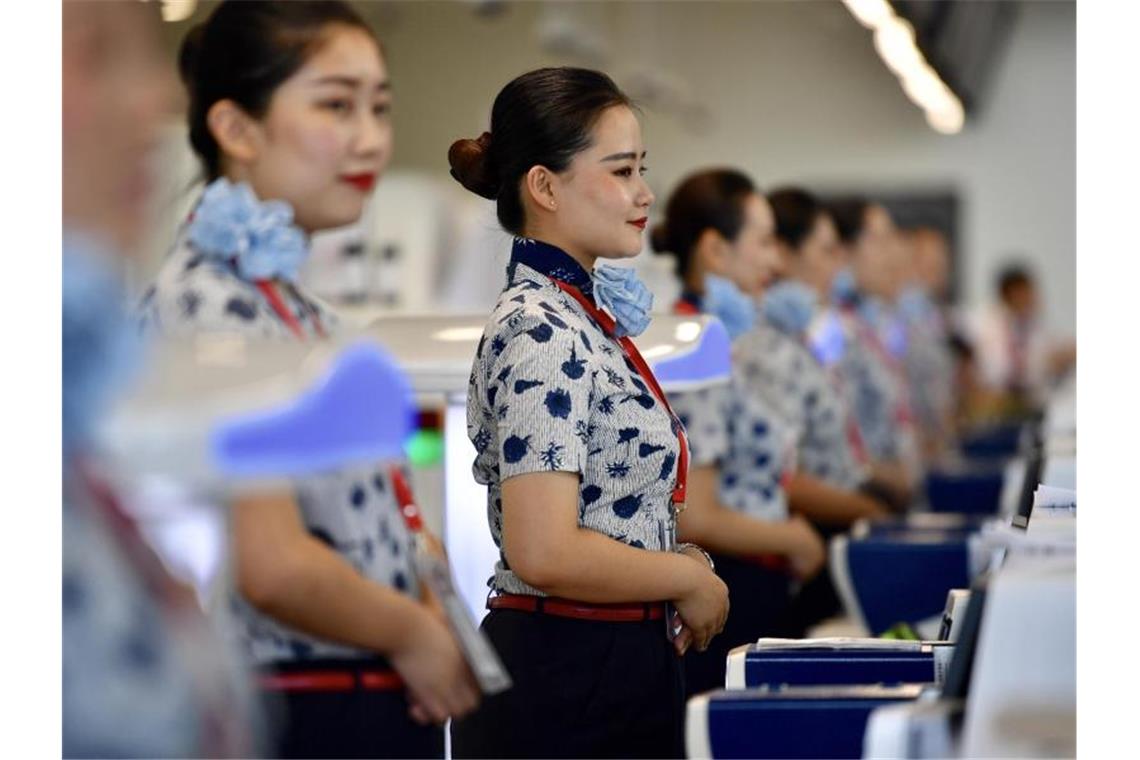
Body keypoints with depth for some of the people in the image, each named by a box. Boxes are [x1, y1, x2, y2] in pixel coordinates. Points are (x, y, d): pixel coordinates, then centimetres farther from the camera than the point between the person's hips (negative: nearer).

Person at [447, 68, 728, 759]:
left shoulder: (581, 315, 12)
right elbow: (545, 553, -25)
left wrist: (675, 556, 8)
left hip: (615, 673, 9)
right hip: (567, 695, -9)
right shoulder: (541, 333, -17)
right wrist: (688, 580, -12)